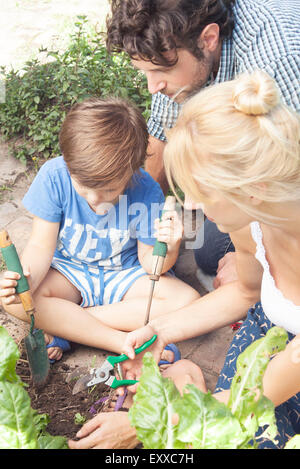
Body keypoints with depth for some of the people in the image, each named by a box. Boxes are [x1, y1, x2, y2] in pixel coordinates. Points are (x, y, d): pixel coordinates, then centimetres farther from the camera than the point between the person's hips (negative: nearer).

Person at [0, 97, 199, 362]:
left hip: (125, 275, 1)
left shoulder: (147, 193, -23)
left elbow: (148, 263, -14)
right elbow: (41, 245, -15)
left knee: (188, 300, -25)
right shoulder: (54, 176, -21)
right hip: (68, 272, 0)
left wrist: (168, 249, -37)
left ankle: (63, 326, -22)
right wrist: (27, 278, -36)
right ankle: (125, 343, -25)